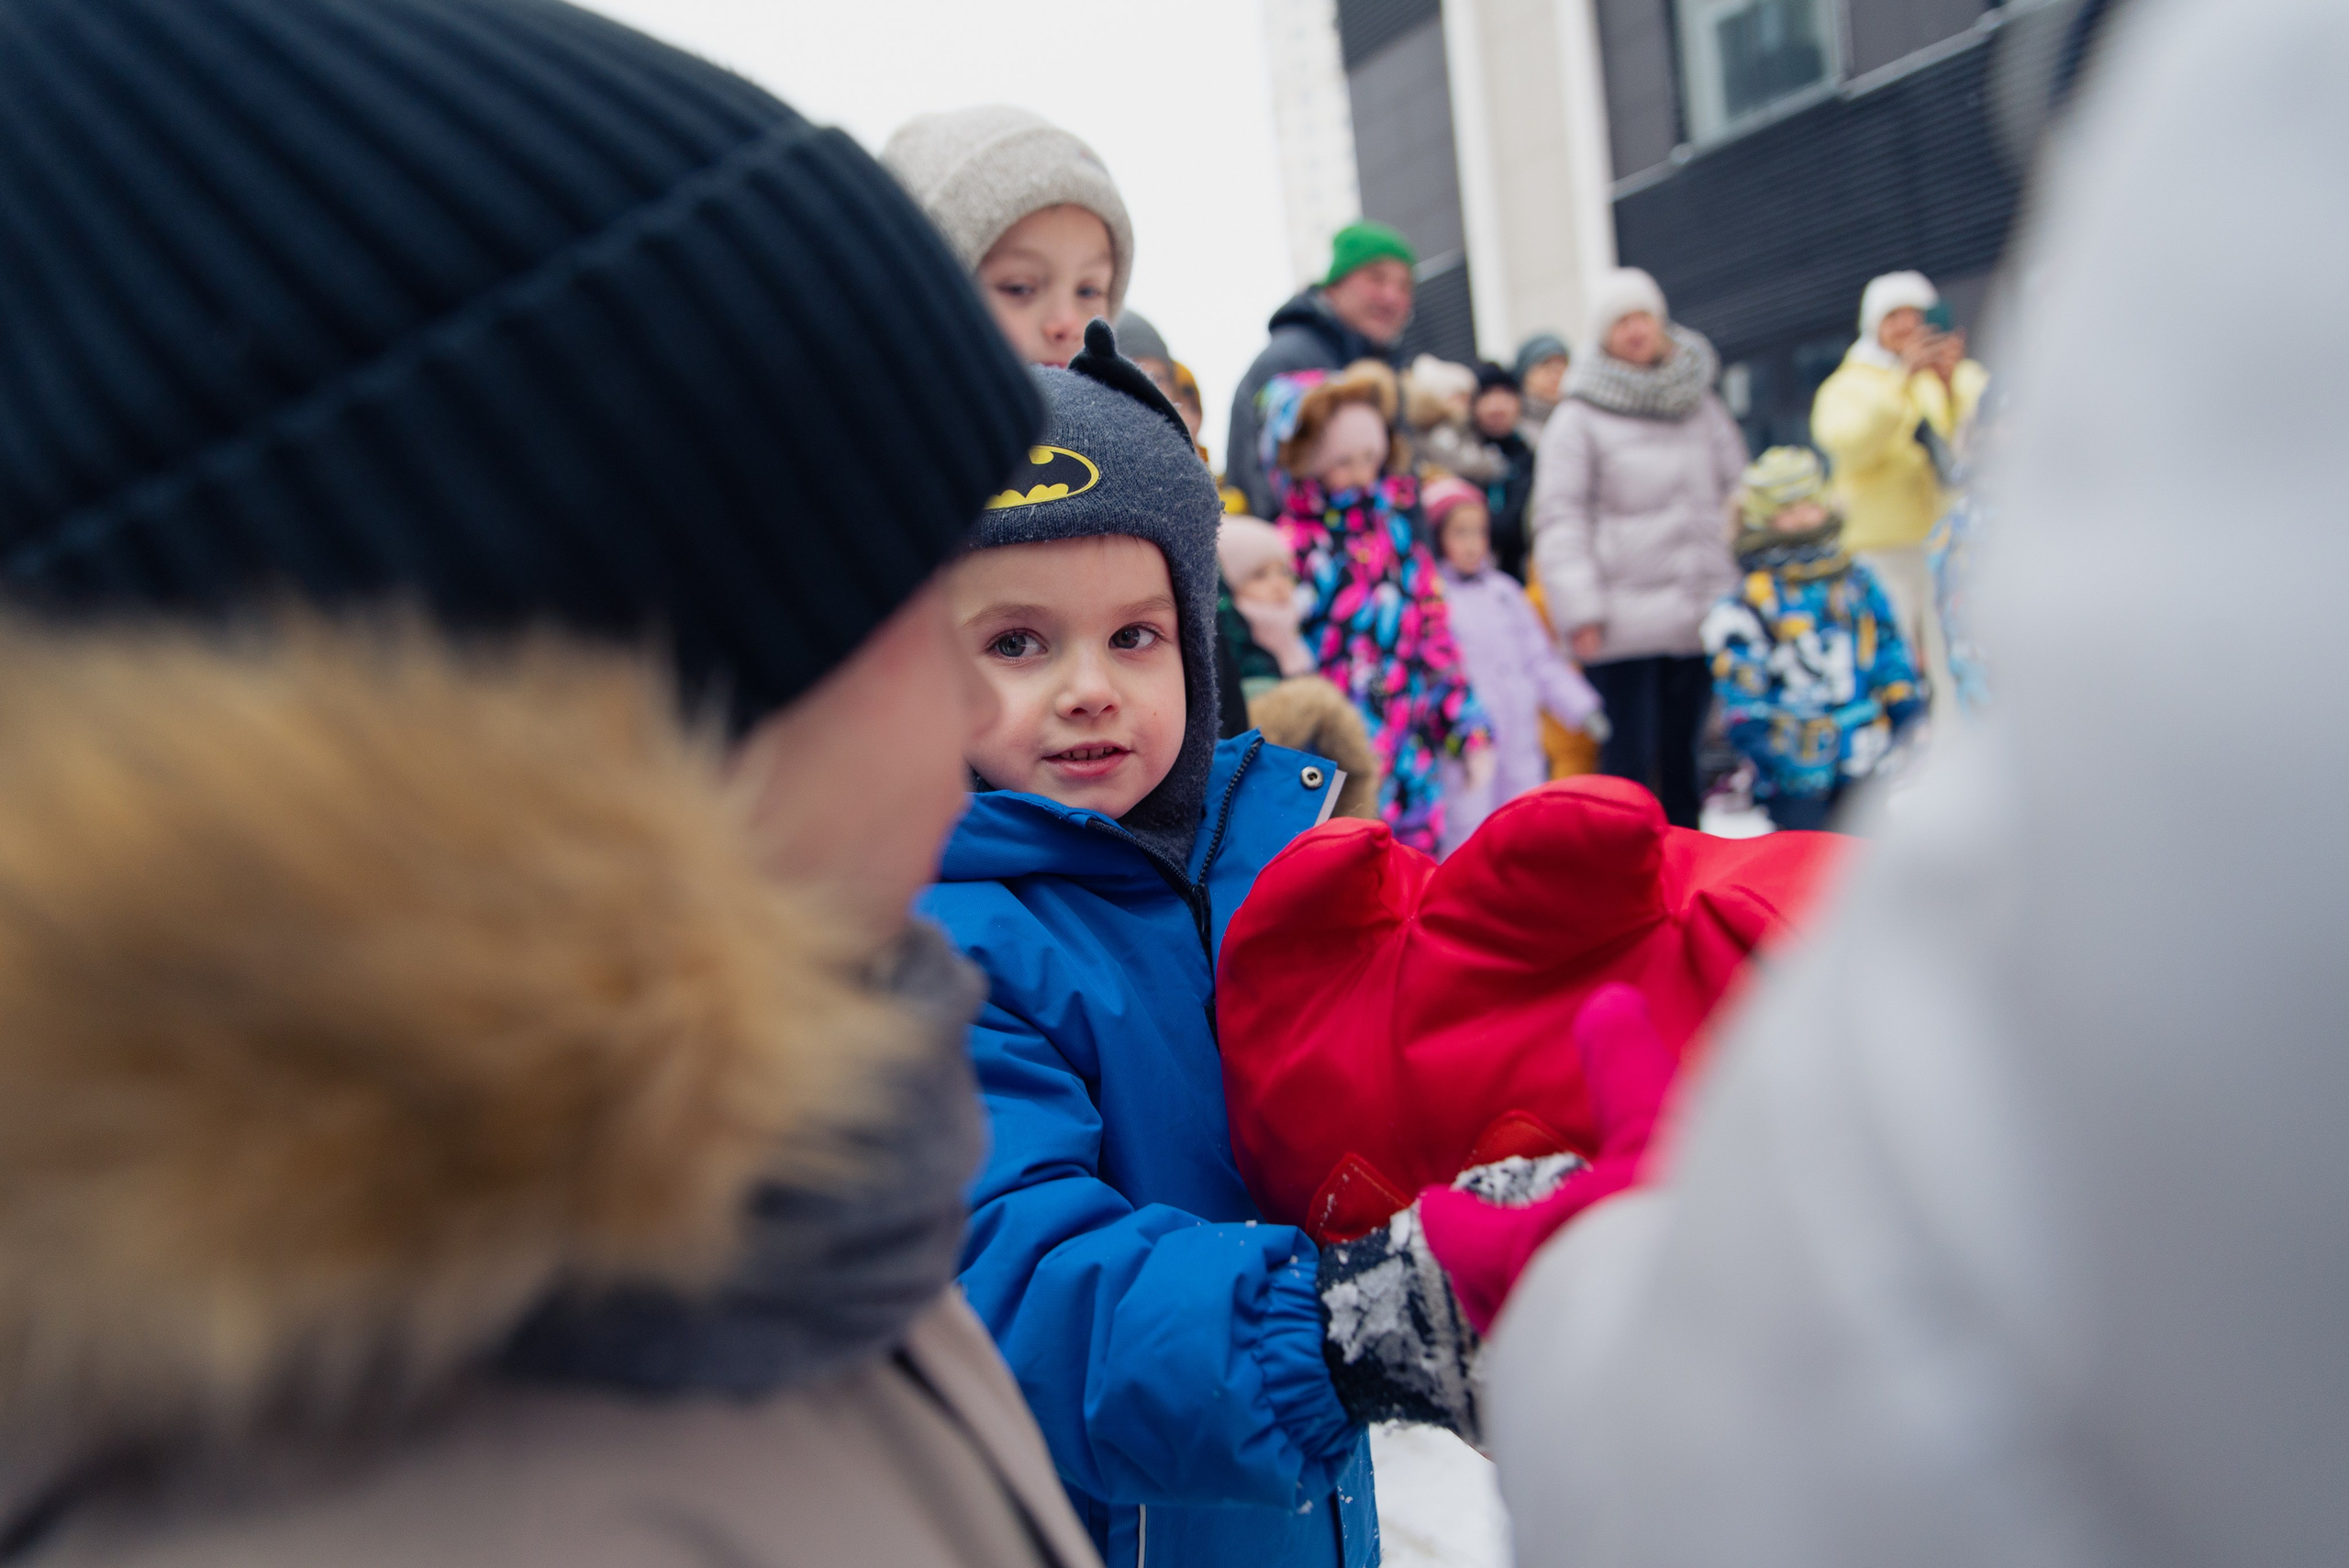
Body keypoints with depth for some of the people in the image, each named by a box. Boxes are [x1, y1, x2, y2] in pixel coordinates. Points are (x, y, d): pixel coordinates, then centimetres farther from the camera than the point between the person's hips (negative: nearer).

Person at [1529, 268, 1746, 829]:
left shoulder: (1700, 406, 15)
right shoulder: (1578, 419, -1)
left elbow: (1735, 497, 21)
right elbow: (1559, 520, -6)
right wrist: (1581, 612, -14)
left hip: (1700, 615, 5)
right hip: (1625, 622, -5)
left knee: (1686, 758, 10)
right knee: (1629, 761, -6)